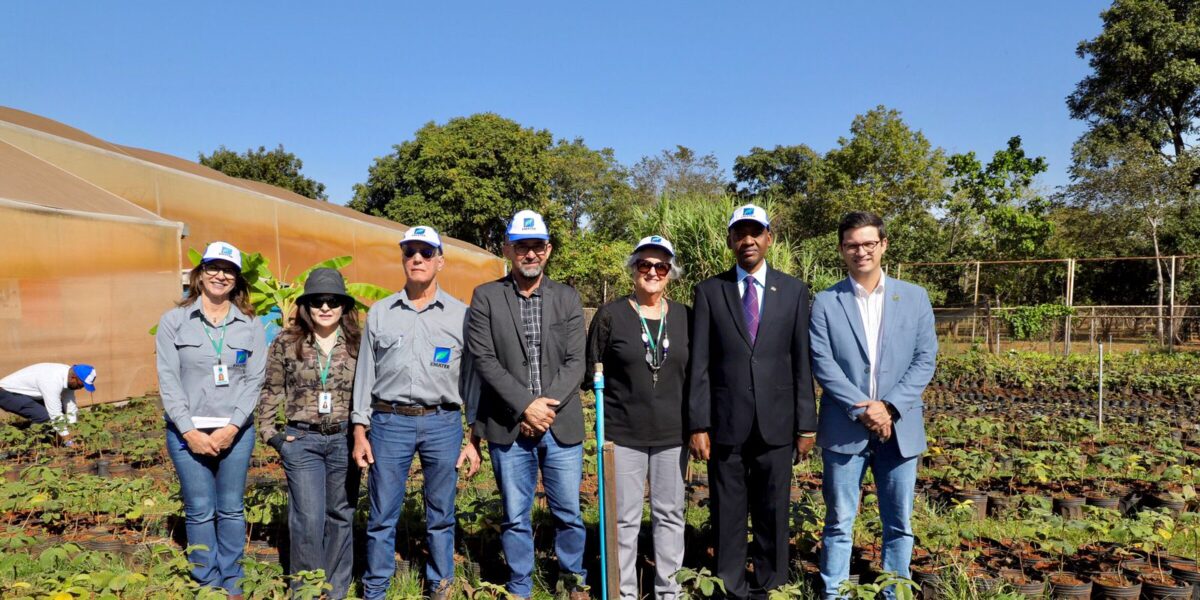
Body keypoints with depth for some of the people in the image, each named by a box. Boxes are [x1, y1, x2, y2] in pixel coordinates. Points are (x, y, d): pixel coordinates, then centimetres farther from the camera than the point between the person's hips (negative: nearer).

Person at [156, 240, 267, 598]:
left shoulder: (251, 326, 5)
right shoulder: (173, 321, 2)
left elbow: (254, 380, 0)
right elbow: (168, 380, -3)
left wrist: (232, 427, -11)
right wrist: (190, 431, -11)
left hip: (236, 431, 1)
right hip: (188, 431, -1)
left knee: (231, 509, 9)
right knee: (200, 511, 4)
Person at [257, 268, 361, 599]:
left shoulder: (358, 344, 1)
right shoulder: (286, 343, 0)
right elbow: (271, 392, 7)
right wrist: (268, 432, 1)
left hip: (345, 440, 1)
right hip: (301, 440, -1)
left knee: (340, 517, 11)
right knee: (309, 519, -3)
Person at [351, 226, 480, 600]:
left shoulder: (461, 315, 4)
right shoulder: (380, 313, 8)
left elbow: (472, 377, 4)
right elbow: (365, 374, 9)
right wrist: (360, 430, 3)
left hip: (443, 423, 0)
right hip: (388, 422, 1)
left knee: (441, 515, 9)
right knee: (382, 515, 6)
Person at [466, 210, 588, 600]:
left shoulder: (568, 298, 6)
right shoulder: (485, 297, 1)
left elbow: (575, 362, 0)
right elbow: (485, 360, -7)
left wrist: (546, 407, -12)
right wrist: (525, 405, -15)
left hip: (561, 425, 1)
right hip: (508, 427, -1)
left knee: (569, 512, 10)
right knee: (515, 517, 9)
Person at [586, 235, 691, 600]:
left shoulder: (685, 317, 3)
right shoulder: (610, 315, -5)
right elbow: (591, 370, 2)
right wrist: (614, 392, -12)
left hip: (673, 434, 3)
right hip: (623, 433, -2)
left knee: (670, 514, 13)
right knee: (624, 518, 6)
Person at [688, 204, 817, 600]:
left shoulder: (794, 291, 5)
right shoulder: (709, 291, 2)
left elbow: (801, 362, 4)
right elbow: (699, 365, -1)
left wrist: (806, 424, 2)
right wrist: (698, 425, -6)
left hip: (776, 423, 1)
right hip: (725, 423, 0)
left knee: (773, 515, 9)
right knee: (728, 515, 8)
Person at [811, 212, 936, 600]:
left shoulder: (914, 297, 6)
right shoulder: (826, 302, 1)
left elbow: (925, 360, 0)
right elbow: (823, 364, -6)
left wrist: (889, 407, -12)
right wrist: (862, 410, -15)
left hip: (899, 428, 2)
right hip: (845, 429, -1)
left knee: (900, 524, 10)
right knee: (839, 522, 6)